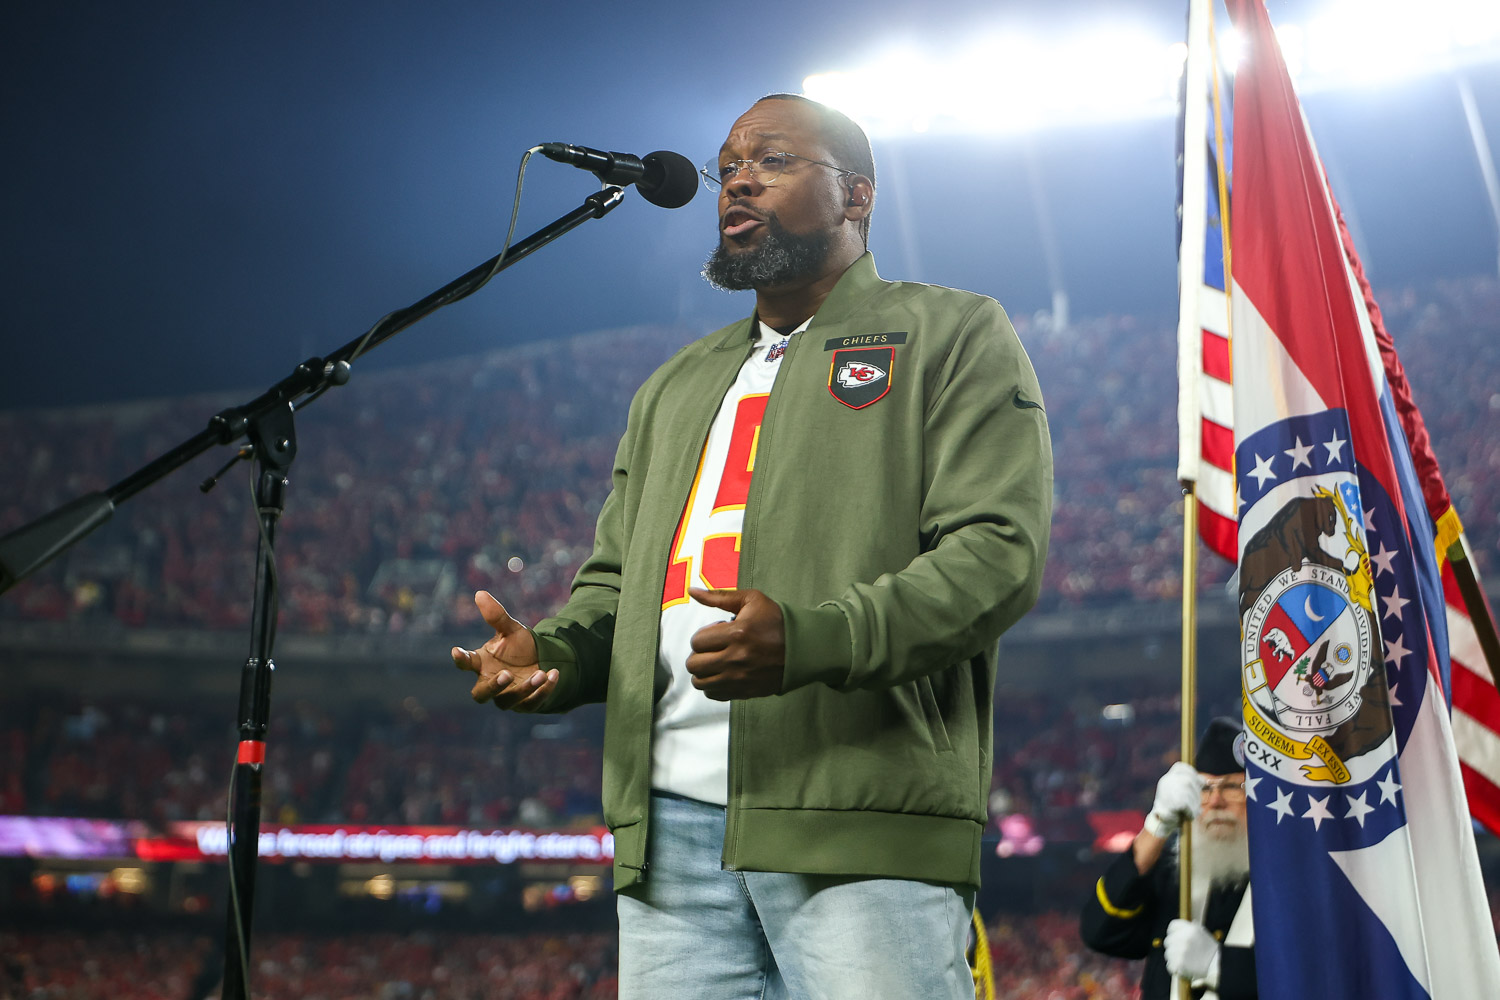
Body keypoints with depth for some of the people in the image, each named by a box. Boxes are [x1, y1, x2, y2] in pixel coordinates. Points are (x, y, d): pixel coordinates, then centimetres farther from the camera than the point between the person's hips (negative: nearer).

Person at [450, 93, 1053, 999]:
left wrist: (811, 639, -22)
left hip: (865, 827, -5)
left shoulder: (956, 336, 6)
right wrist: (554, 653, 1)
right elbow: (613, 578, 26)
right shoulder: (676, 387, 27)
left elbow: (1000, 551, -7)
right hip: (670, 823, 6)